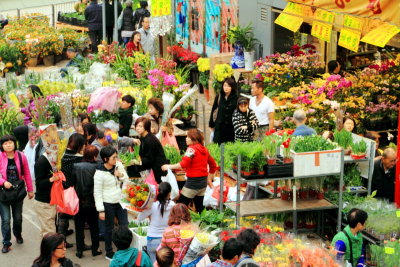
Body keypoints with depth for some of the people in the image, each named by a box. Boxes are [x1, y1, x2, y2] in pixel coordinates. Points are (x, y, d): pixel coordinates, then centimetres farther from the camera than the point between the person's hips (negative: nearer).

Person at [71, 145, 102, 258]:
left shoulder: (76, 167, -10)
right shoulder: (96, 168, -14)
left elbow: (72, 184, -5)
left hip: (79, 202, 1)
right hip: (92, 202, -1)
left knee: (79, 227, 11)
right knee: (94, 226, 15)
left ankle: (79, 250, 12)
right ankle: (95, 249, 20)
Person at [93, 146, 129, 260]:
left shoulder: (119, 165, -3)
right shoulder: (99, 173, -18)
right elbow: (97, 192, -14)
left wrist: (121, 175, -13)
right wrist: (100, 210, -15)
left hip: (120, 201, 5)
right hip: (108, 203, -5)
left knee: (125, 226, 7)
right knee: (110, 228, 8)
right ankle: (109, 253, 24)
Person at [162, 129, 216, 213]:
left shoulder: (192, 149, -12)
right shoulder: (204, 149, 13)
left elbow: (184, 164, -24)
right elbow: (213, 165, 19)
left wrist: (169, 166, -17)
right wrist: (209, 179, 24)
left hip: (193, 181, -8)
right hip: (203, 181, 8)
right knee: (199, 206, 13)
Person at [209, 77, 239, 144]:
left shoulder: (236, 98, -4)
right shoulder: (219, 97, 3)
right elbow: (213, 110, 10)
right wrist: (211, 124, 11)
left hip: (231, 126, -2)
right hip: (219, 127, 2)